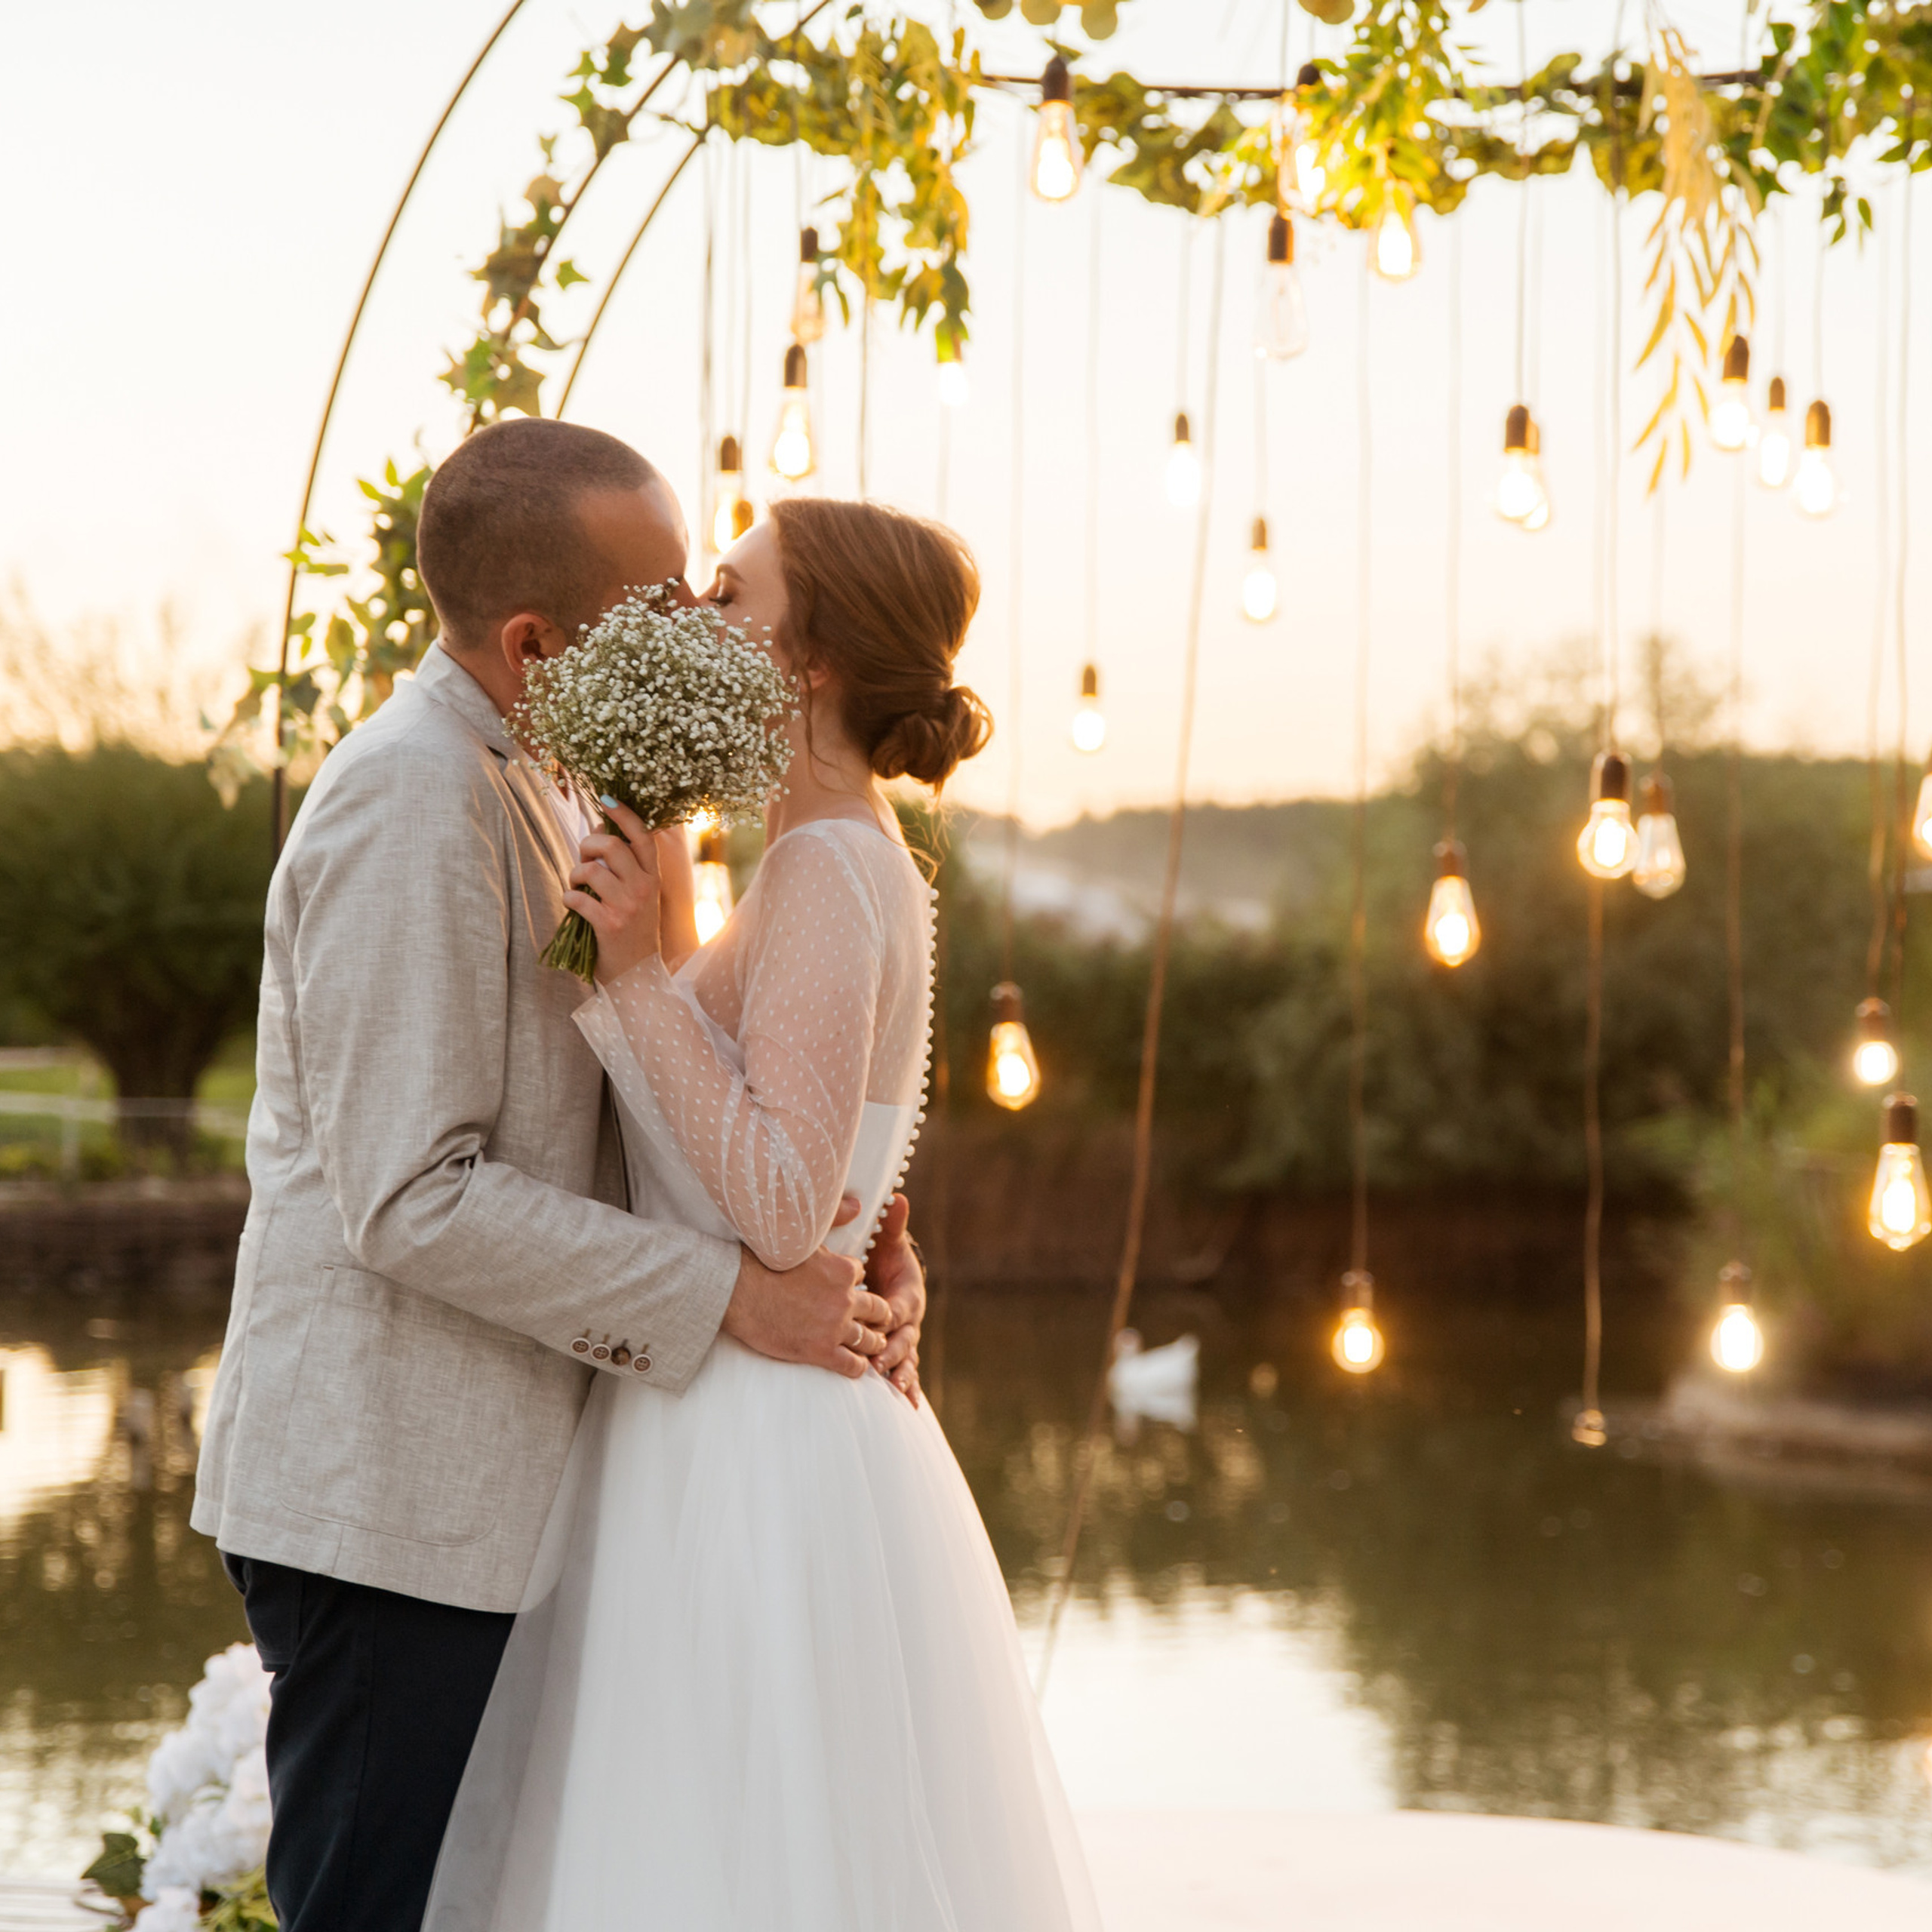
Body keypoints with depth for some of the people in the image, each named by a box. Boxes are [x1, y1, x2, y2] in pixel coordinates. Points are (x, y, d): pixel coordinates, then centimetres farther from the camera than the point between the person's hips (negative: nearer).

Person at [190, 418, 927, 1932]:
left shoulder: (542, 795, 13)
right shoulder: (411, 800, -18)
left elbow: (616, 1112, 16)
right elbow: (412, 1200, -23)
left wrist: (847, 1239, 0)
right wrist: (732, 1296, -19)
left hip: (473, 1484, 10)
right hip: (389, 1500, -10)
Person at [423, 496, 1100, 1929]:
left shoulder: (829, 869, -16)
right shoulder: (847, 866, 14)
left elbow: (781, 1208, -22)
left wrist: (643, 975, -20)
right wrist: (665, 937, 14)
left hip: (756, 1461, -10)